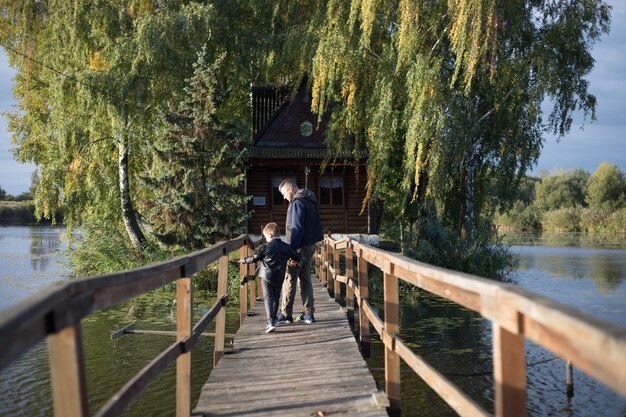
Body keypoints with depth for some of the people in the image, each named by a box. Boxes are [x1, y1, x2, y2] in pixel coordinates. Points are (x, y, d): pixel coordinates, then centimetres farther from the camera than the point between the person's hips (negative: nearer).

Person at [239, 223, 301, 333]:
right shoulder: (286, 247, 2)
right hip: (279, 277, 4)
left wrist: (244, 260, 16)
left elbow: (255, 258, -1)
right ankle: (273, 319, 30)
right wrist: (294, 261, 32)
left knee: (268, 298, -4)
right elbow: (297, 256, 9)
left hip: (266, 276, -3)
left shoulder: (265, 247, -7)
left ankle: (271, 322, -17)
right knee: (276, 298, 17)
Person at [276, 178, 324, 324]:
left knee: (289, 280, -2)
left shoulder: (297, 203, -15)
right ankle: (309, 314, 14)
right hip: (310, 246, 9)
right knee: (305, 279, 13)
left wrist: (291, 249, -20)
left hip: (299, 247, -9)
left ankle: (285, 315, 2)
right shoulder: (311, 201, 13)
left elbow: (296, 228, -21)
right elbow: (315, 224, 17)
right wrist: (313, 241, 16)